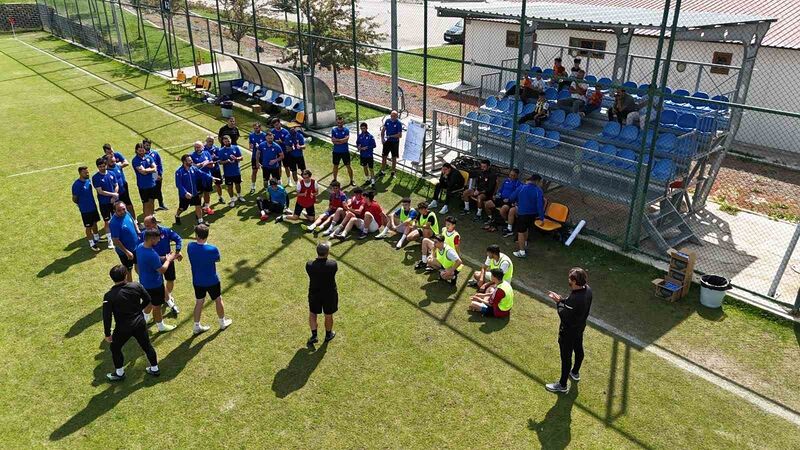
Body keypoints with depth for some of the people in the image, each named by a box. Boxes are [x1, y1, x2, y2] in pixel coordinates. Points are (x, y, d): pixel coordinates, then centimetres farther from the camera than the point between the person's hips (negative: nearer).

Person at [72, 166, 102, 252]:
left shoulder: (88, 180, 0)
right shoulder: (76, 185, -22)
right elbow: (74, 199, -13)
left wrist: (92, 203, 12)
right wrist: (82, 204, 1)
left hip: (93, 207, 7)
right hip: (85, 210, -7)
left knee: (94, 223, 22)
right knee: (88, 227, 7)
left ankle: (97, 238, 41)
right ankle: (92, 244, 20)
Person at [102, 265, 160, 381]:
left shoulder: (109, 296, -19)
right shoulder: (136, 286, -12)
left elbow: (107, 317, -16)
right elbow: (147, 300, 2)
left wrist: (107, 333, -4)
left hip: (123, 328, -3)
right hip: (140, 323, 3)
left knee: (115, 348, 23)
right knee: (147, 345, 20)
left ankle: (119, 373, 35)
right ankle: (154, 369, 34)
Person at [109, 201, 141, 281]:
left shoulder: (127, 214, -9)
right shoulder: (114, 223, -31)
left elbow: (134, 223, 12)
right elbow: (116, 241, -27)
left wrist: (139, 233, 2)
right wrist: (127, 252, -24)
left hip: (136, 245, 8)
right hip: (125, 251, -7)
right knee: (128, 269, 13)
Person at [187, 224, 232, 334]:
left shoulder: (190, 247, -17)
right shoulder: (213, 249, -29)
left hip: (197, 281, 3)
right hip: (212, 281, -3)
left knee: (199, 302, 20)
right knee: (218, 300, 19)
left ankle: (197, 326, 31)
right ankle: (222, 322, 37)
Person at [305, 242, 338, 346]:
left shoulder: (309, 265, -24)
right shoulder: (333, 264, -28)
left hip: (314, 294, 0)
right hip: (329, 294, 0)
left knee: (312, 314, 27)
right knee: (328, 316, 23)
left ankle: (314, 336, 28)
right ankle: (328, 335, 43)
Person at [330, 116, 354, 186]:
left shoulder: (346, 130, -4)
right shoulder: (334, 130, -1)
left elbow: (346, 139, -19)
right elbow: (333, 141, -12)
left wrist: (337, 140, -18)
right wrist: (342, 141, -18)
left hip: (345, 151, -1)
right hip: (336, 151, 2)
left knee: (348, 166, 4)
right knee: (335, 166, 14)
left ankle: (351, 180, 14)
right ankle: (334, 180, 29)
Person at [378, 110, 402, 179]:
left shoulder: (399, 123, -12)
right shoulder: (387, 121, 0)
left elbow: (400, 135, -16)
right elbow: (383, 130, 8)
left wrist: (390, 136, -20)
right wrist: (382, 138, -5)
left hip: (395, 142, -3)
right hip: (387, 141, 3)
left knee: (394, 158, 7)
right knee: (384, 156, 6)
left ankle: (393, 172, 20)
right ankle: (382, 171, 17)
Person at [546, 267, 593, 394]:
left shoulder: (574, 299, -40)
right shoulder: (587, 289, -13)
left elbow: (564, 316, -28)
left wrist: (558, 302, -16)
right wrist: (561, 299, -8)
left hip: (569, 331, -9)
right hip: (580, 327, 9)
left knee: (566, 357, 9)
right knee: (578, 349, 29)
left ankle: (562, 385, 27)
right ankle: (575, 373, 54)